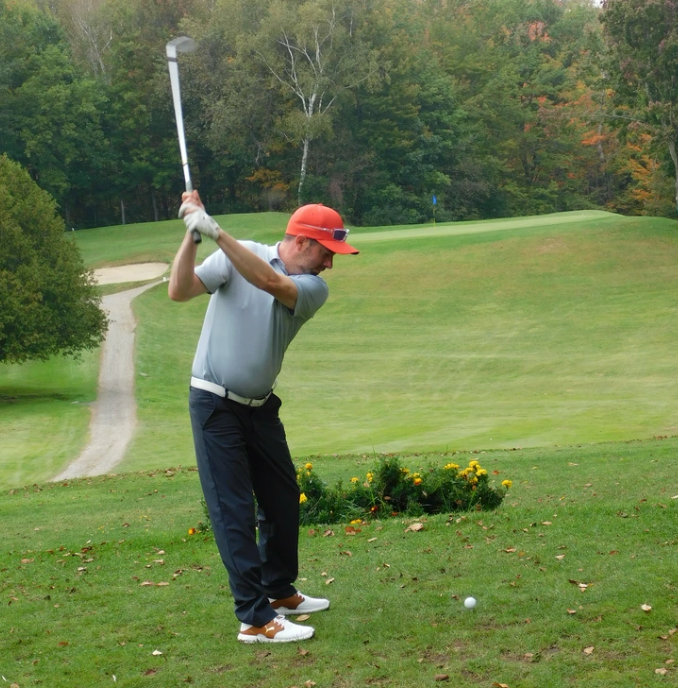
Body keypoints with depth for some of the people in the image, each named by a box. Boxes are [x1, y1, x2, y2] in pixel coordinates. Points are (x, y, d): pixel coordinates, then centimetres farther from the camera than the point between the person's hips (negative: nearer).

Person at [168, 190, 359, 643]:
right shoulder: (235, 254, -10)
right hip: (215, 403, -5)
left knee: (283, 498, 14)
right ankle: (255, 619, -6)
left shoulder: (314, 288, -5)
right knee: (234, 510, -7)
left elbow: (271, 283, -26)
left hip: (260, 405, 5)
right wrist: (193, 234, -31)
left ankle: (279, 591, 33)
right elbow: (180, 291, -19)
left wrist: (216, 232, -35)